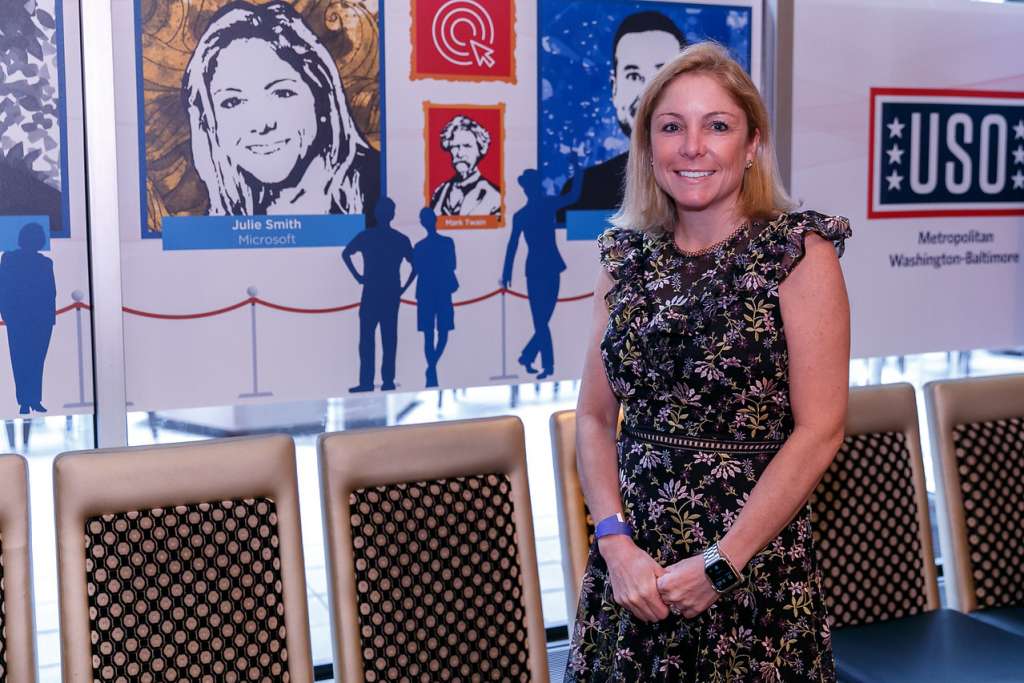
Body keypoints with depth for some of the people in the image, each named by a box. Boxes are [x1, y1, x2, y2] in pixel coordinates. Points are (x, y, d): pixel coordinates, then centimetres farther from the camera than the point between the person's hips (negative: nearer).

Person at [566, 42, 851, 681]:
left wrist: (719, 563, -15)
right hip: (632, 570, 4)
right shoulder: (627, 256, 5)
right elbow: (596, 417, 5)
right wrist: (616, 543, -8)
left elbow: (820, 430, -12)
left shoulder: (800, 253, -6)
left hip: (754, 571, -3)